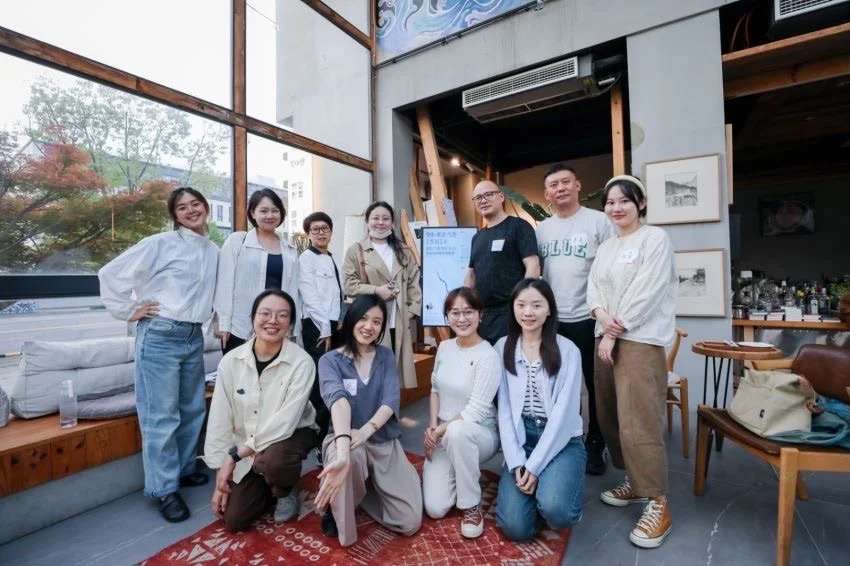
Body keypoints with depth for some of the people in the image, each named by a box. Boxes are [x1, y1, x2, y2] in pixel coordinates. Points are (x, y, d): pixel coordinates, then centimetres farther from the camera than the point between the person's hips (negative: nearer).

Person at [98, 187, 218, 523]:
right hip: (160, 336, -5)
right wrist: (130, 311, -4)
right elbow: (111, 274, -6)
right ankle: (164, 489, 15)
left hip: (194, 337, 6)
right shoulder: (160, 244, -7)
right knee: (161, 415, 0)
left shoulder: (215, 252, 8)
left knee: (193, 409, 15)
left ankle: (184, 469, 34)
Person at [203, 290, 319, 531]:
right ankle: (268, 485, 29)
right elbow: (219, 421, -7)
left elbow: (285, 422, -27)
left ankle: (287, 490, 2)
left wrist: (235, 454, -25)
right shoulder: (231, 361, -13)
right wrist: (221, 476, -5)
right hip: (245, 449, 4)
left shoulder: (302, 362, -24)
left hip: (293, 433, -3)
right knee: (234, 519, -3)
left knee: (272, 461, -35)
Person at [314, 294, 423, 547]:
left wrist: (364, 431, -32)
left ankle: (362, 488, 20)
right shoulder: (330, 360, -8)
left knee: (410, 523, -6)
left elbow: (391, 399, -12)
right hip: (344, 439, -3)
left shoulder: (386, 356, 2)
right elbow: (338, 399, -28)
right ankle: (336, 501, -4)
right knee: (349, 459, -39)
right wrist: (342, 453, -45)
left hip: (385, 442, 3)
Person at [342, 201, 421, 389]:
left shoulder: (404, 251, 15)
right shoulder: (355, 251, 3)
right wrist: (376, 290, -14)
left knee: (396, 367, 10)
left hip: (398, 323, 3)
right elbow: (349, 285, -3)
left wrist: (412, 310, 0)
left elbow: (414, 283, 11)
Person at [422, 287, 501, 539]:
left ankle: (472, 505, -15)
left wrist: (439, 431, -17)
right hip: (443, 436, 5)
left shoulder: (488, 356, -20)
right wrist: (432, 426, -5)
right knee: (435, 509, -7)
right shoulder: (444, 347, 0)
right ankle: (459, 475, 26)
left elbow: (475, 412, -21)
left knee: (457, 431, -41)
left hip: (478, 434, -4)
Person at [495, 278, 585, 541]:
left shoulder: (567, 350, -8)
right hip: (520, 439, 2)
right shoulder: (503, 348, -1)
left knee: (555, 509, -25)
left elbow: (564, 412, -11)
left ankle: (556, 481, 9)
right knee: (515, 527, -10)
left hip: (561, 441, -1)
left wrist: (535, 466, -14)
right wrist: (516, 462, -10)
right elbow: (504, 408, -3)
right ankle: (533, 485, 20)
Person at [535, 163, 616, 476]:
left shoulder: (599, 221, -4)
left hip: (590, 318, -3)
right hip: (552, 319, 4)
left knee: (596, 386, 11)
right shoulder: (541, 229, 9)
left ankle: (595, 445, 30)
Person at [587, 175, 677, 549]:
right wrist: (600, 314, -12)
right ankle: (634, 482, 28)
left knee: (638, 423, -8)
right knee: (609, 417, 11)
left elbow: (645, 292, -12)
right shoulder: (605, 247, 18)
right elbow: (593, 286, 9)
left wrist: (614, 332, -12)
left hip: (640, 340, -7)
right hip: (606, 338, 7)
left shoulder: (655, 238, -3)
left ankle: (657, 504, 7)